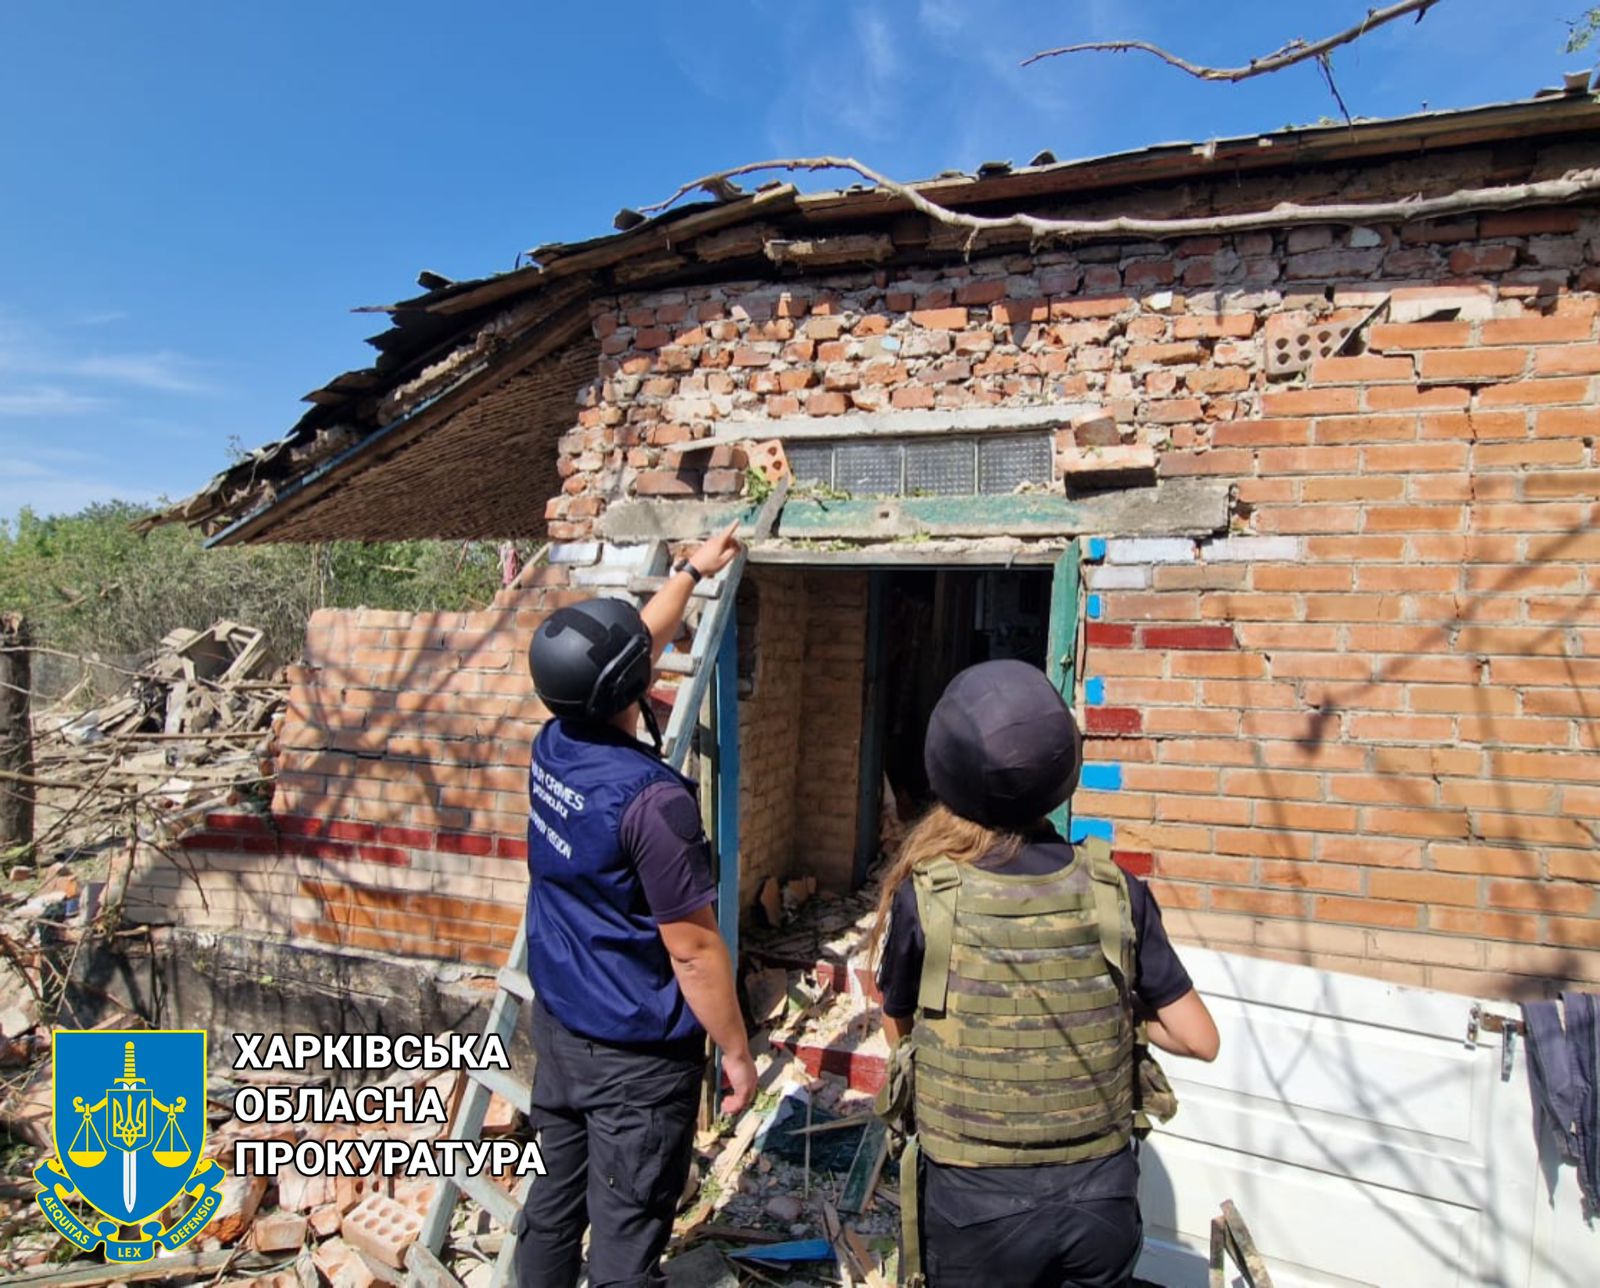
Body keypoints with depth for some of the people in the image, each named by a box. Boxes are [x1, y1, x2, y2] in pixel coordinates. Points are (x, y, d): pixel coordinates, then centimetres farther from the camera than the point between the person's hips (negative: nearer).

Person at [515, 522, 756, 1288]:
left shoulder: (550, 747, -5)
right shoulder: (652, 798, -29)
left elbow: (636, 646, 11)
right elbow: (693, 950, -22)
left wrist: (692, 570, 22)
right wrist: (735, 1050, -7)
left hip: (557, 1025, 8)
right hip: (637, 1053, -7)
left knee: (554, 1197, 23)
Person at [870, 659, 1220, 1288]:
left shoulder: (925, 898, -19)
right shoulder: (1117, 894, -14)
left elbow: (898, 1027, -2)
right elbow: (1199, 1039, -6)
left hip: (975, 1202, -2)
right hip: (1101, 1195, 2)